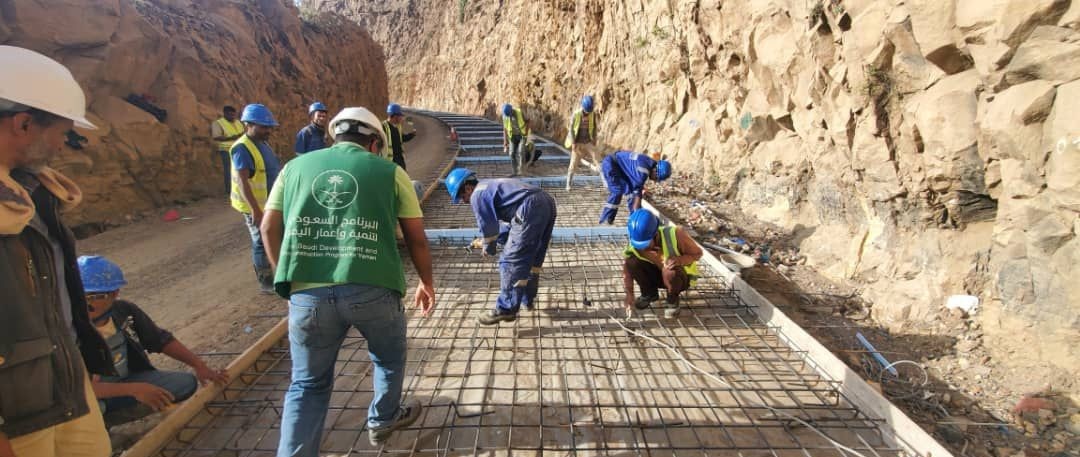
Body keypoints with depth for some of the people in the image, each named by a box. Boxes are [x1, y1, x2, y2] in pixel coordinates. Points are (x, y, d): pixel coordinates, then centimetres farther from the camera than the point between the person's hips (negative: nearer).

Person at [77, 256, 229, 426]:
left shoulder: (125, 311, -12)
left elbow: (162, 341, -1)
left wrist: (199, 366, -11)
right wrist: (133, 389, -38)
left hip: (127, 379, 5)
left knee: (186, 382, -14)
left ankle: (107, 418, -4)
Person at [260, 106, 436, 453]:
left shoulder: (296, 167, 16)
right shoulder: (390, 172, 9)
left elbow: (269, 228, 16)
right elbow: (416, 237, 10)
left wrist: (287, 278, 29)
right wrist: (426, 282, 24)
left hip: (308, 292, 2)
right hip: (372, 288, -1)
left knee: (308, 384, 19)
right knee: (389, 357, 28)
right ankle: (383, 420, 47)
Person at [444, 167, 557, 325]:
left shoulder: (477, 195, 3)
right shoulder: (489, 185, 32)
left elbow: (488, 227, 5)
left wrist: (488, 249, 24)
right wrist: (486, 242, 42)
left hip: (531, 210, -10)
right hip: (547, 202, 10)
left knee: (511, 262, 0)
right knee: (533, 258, 23)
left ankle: (506, 309, 5)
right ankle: (528, 299, 37)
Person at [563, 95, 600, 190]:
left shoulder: (593, 115, -3)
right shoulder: (575, 114, -11)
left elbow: (594, 128, 9)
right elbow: (571, 129, -8)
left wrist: (594, 140, 6)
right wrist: (573, 143, -12)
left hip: (589, 143, 2)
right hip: (578, 143, -2)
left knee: (597, 161, -6)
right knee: (573, 165, 1)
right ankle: (568, 184, 12)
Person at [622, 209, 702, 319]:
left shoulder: (675, 234, -31)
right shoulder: (635, 245, -24)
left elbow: (698, 253, -18)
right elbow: (627, 270, -16)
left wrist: (680, 260, -38)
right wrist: (629, 295, -28)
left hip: (681, 277, -3)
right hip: (657, 273, 3)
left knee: (670, 271, -39)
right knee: (632, 262, -23)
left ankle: (673, 300, -6)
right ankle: (649, 293, 4)